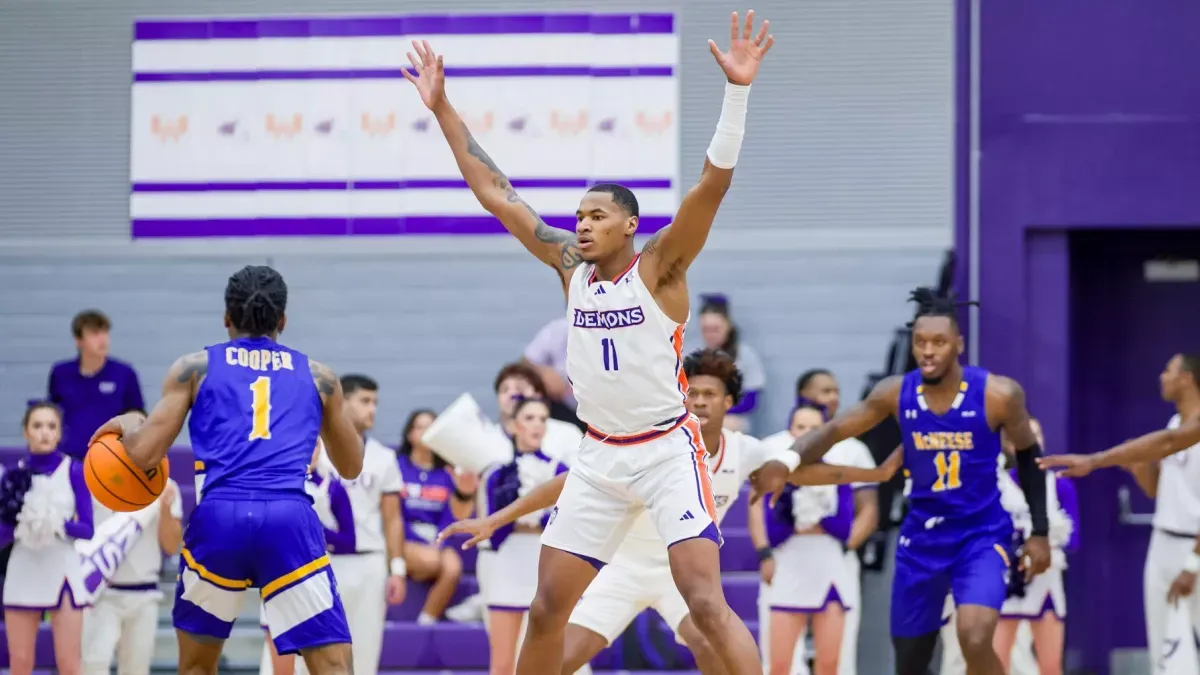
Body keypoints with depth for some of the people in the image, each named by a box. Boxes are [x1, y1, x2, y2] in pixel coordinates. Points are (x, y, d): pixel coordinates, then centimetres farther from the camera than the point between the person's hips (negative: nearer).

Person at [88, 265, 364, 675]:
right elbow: (351, 466, 32)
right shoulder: (317, 376, 20)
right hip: (290, 519, 0)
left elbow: (145, 455, 8)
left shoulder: (194, 367, 15)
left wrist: (128, 425, 31)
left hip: (219, 517, 0)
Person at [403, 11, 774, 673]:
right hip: (599, 457, 6)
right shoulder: (571, 266, 5)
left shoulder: (659, 268, -10)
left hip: (667, 450, -6)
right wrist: (443, 109, 7)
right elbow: (495, 193, 8)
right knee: (546, 608, 7)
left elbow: (713, 184, -23)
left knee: (706, 604, -17)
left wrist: (736, 90, -34)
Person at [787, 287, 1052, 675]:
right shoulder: (896, 393, -7)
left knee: (975, 639, -28)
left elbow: (1028, 455, 2)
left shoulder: (997, 395, -14)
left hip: (982, 535, -4)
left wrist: (1039, 532, 1)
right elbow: (834, 431, 1)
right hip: (922, 536, 4)